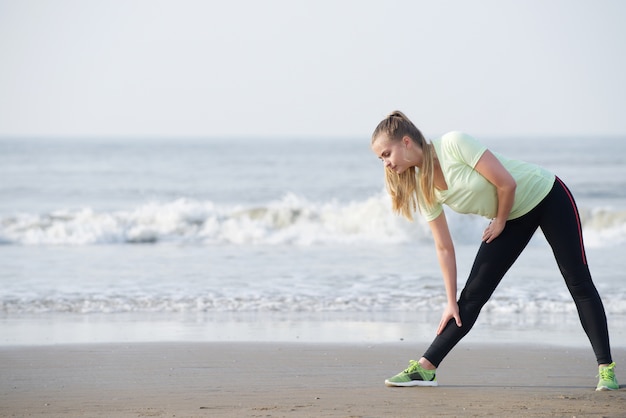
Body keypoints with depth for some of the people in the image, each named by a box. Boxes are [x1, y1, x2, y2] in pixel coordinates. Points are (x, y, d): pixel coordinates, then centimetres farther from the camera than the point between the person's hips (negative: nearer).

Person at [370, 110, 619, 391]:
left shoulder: (453, 144, -28)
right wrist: (451, 303, -5)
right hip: (512, 217, 6)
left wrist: (499, 222, -11)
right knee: (473, 293, -2)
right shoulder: (423, 189, -8)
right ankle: (425, 369, -5)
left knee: (578, 283, -5)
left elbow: (507, 183, -27)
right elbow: (444, 248, -4)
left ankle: (606, 369, -2)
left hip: (546, 196, -6)